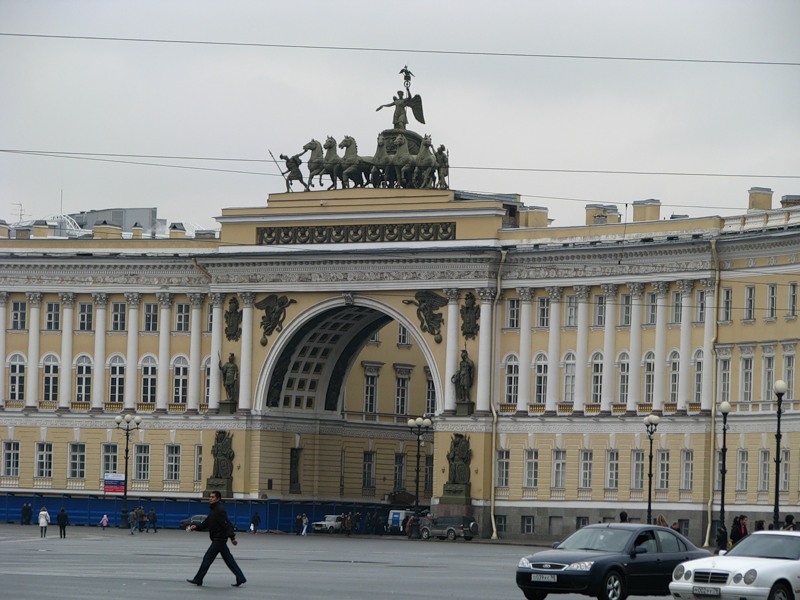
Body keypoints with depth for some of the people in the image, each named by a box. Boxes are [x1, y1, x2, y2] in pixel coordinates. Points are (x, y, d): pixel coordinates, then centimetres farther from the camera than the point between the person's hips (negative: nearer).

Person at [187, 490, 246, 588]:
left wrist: (232, 537, -28)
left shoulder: (220, 510, -16)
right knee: (229, 560, 11)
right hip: (218, 539, 10)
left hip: (219, 539, -10)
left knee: (207, 558, -4)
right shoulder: (213, 510, 15)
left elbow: (227, 524, -23)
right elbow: (206, 523, 19)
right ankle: (240, 579, 13)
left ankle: (198, 580, 2)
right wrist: (197, 527, 4)